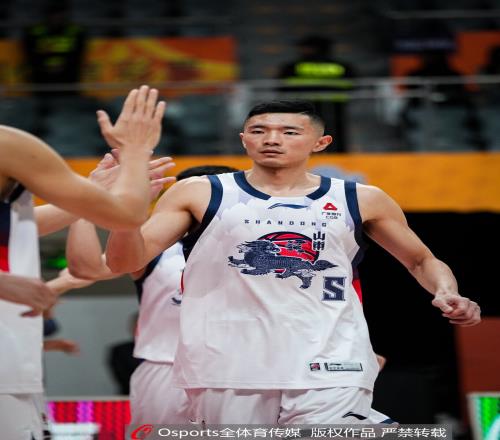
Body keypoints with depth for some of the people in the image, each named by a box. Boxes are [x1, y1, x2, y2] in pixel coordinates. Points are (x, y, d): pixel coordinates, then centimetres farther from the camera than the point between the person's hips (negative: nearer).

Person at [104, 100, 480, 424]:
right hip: (226, 367, 0)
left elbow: (422, 261, 22)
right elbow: (125, 262, 1)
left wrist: (447, 293, 0)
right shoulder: (200, 194, 5)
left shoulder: (359, 200, 9)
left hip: (329, 369, 0)